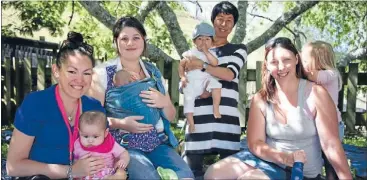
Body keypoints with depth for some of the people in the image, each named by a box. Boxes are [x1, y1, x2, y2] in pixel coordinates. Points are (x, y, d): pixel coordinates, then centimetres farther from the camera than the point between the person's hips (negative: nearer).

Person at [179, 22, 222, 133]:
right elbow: (181, 65, 7)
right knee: (188, 100, -14)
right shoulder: (190, 53, 3)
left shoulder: (210, 53, 5)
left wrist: (206, 51, -15)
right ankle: (191, 124, -2)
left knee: (216, 85, -29)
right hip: (192, 82, 0)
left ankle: (216, 109, -18)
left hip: (206, 80, 0)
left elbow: (215, 63, -16)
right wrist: (182, 77, -7)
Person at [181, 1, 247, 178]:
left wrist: (202, 65, -14)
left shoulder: (239, 49, 15)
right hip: (199, 115, 1)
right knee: (190, 167, -2)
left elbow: (230, 74, -4)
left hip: (226, 115, -1)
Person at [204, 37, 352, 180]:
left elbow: (331, 145, -14)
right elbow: (255, 143, -6)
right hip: (268, 160, 4)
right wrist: (283, 157, -22)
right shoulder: (260, 99, -3)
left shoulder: (316, 94, -12)